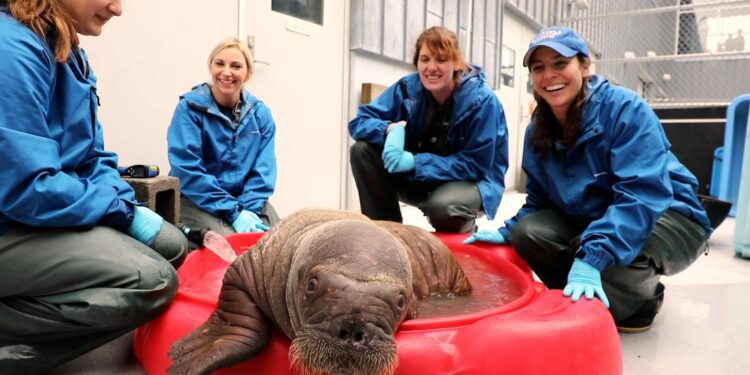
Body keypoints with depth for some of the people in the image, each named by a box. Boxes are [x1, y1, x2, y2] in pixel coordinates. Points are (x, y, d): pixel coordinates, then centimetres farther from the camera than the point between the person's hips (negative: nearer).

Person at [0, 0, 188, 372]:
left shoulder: (68, 52, 8)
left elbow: (93, 157, 12)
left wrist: (132, 205, -4)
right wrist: (125, 210, -15)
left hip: (53, 210, 10)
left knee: (172, 246, 7)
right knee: (154, 281, -22)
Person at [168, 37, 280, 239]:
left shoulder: (260, 113, 2)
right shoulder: (190, 107, -9)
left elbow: (264, 171, -2)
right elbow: (188, 171, -16)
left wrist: (248, 209, -18)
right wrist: (234, 212, -21)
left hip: (247, 200, 4)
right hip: (198, 200, -3)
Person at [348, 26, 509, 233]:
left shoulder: (481, 99, -20)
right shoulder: (408, 87, -10)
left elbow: (475, 165, -21)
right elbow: (359, 121, -10)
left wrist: (415, 162, -32)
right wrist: (391, 129, -33)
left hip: (472, 182, -3)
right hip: (420, 178, 4)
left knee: (442, 205, -39)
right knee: (362, 150, -17)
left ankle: (465, 227, 0)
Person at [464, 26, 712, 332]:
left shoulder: (625, 108, -23)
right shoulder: (537, 131, -3)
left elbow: (642, 194, -33)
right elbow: (539, 200, 6)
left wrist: (591, 258, -43)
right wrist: (506, 232, -12)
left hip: (667, 216, -5)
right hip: (592, 220, 6)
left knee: (605, 258, -35)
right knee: (527, 233, -19)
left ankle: (644, 300, 2)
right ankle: (585, 300, 6)